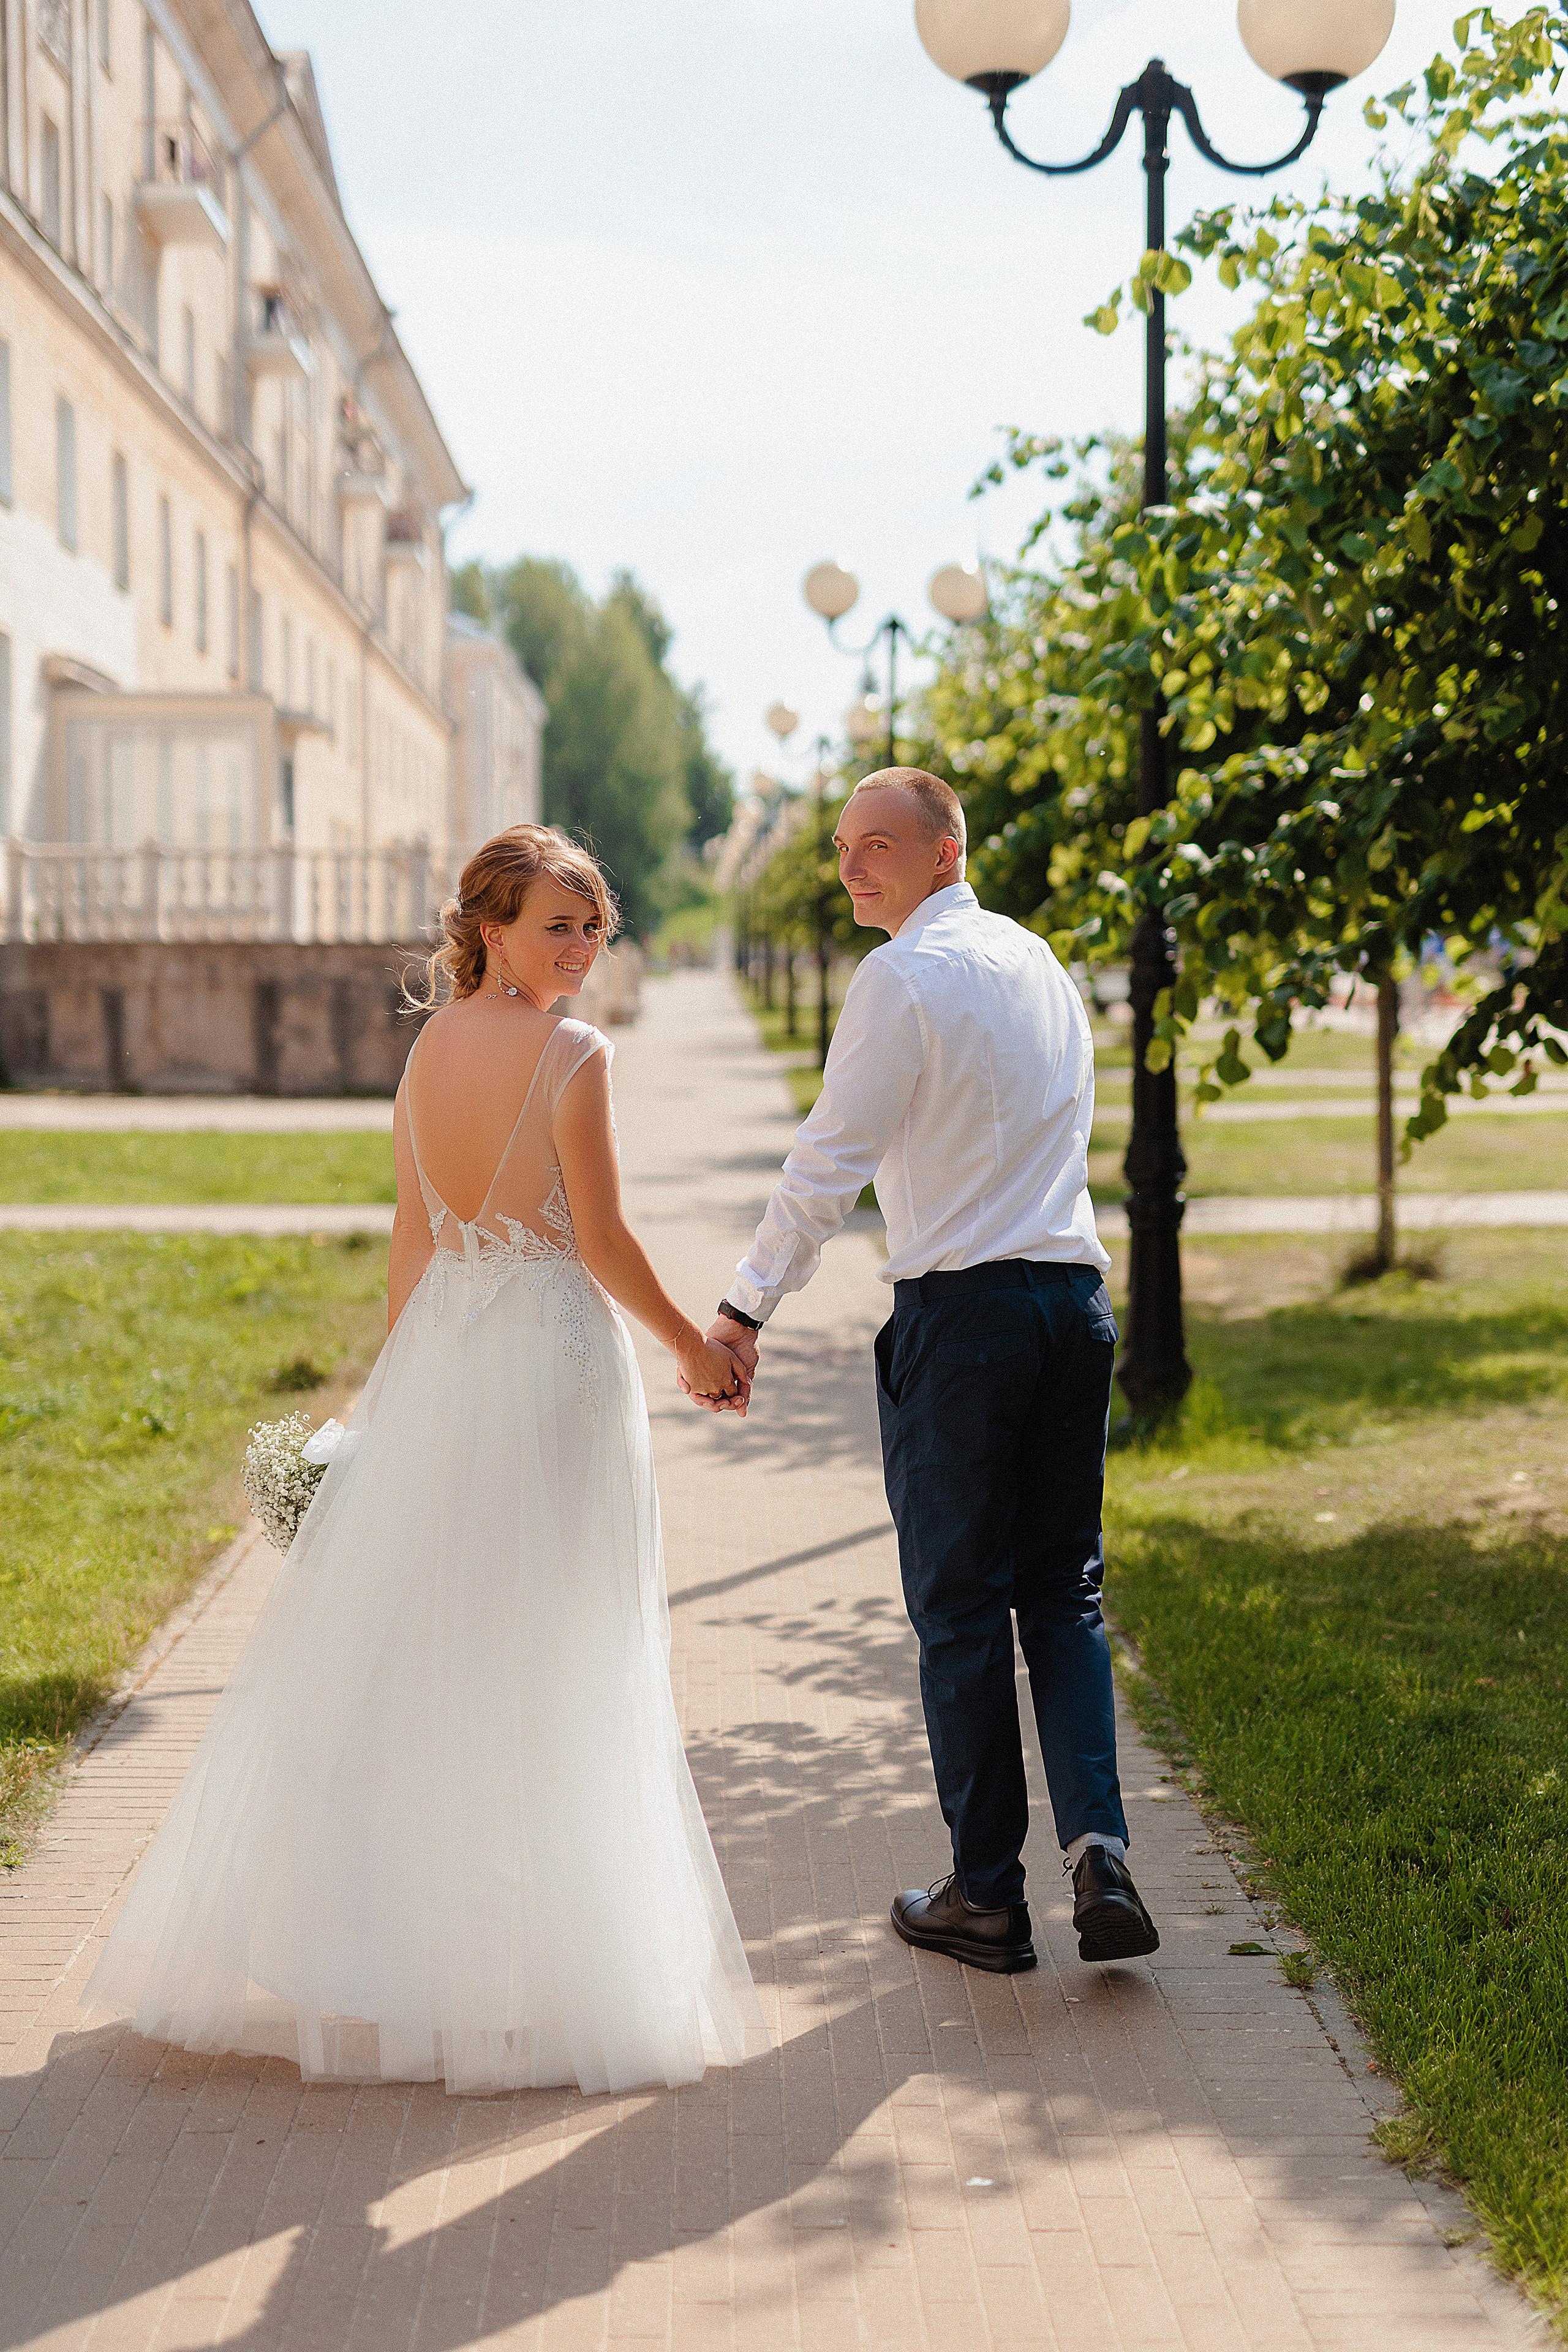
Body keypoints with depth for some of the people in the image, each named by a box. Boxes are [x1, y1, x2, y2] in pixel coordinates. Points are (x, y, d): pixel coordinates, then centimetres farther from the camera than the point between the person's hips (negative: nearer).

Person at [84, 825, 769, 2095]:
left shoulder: (429, 1048, 6)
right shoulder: (573, 1055, -13)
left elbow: (413, 1236, 10)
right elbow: (604, 1243, -12)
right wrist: (696, 1348, 2)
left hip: (438, 1360, 6)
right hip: (555, 1361, -6)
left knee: (397, 1639, 13)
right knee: (545, 1665, 3)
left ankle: (355, 1936, 21)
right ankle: (534, 1951, 11)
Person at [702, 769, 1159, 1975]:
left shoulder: (904, 977, -9)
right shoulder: (1039, 958, 14)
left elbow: (831, 1160, -12)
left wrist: (748, 1307, -7)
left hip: (959, 1308, -7)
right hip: (1075, 1291, 7)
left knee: (963, 1607, 3)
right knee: (1064, 1597, 13)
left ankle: (989, 1894, 9)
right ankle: (1099, 1849, -2)